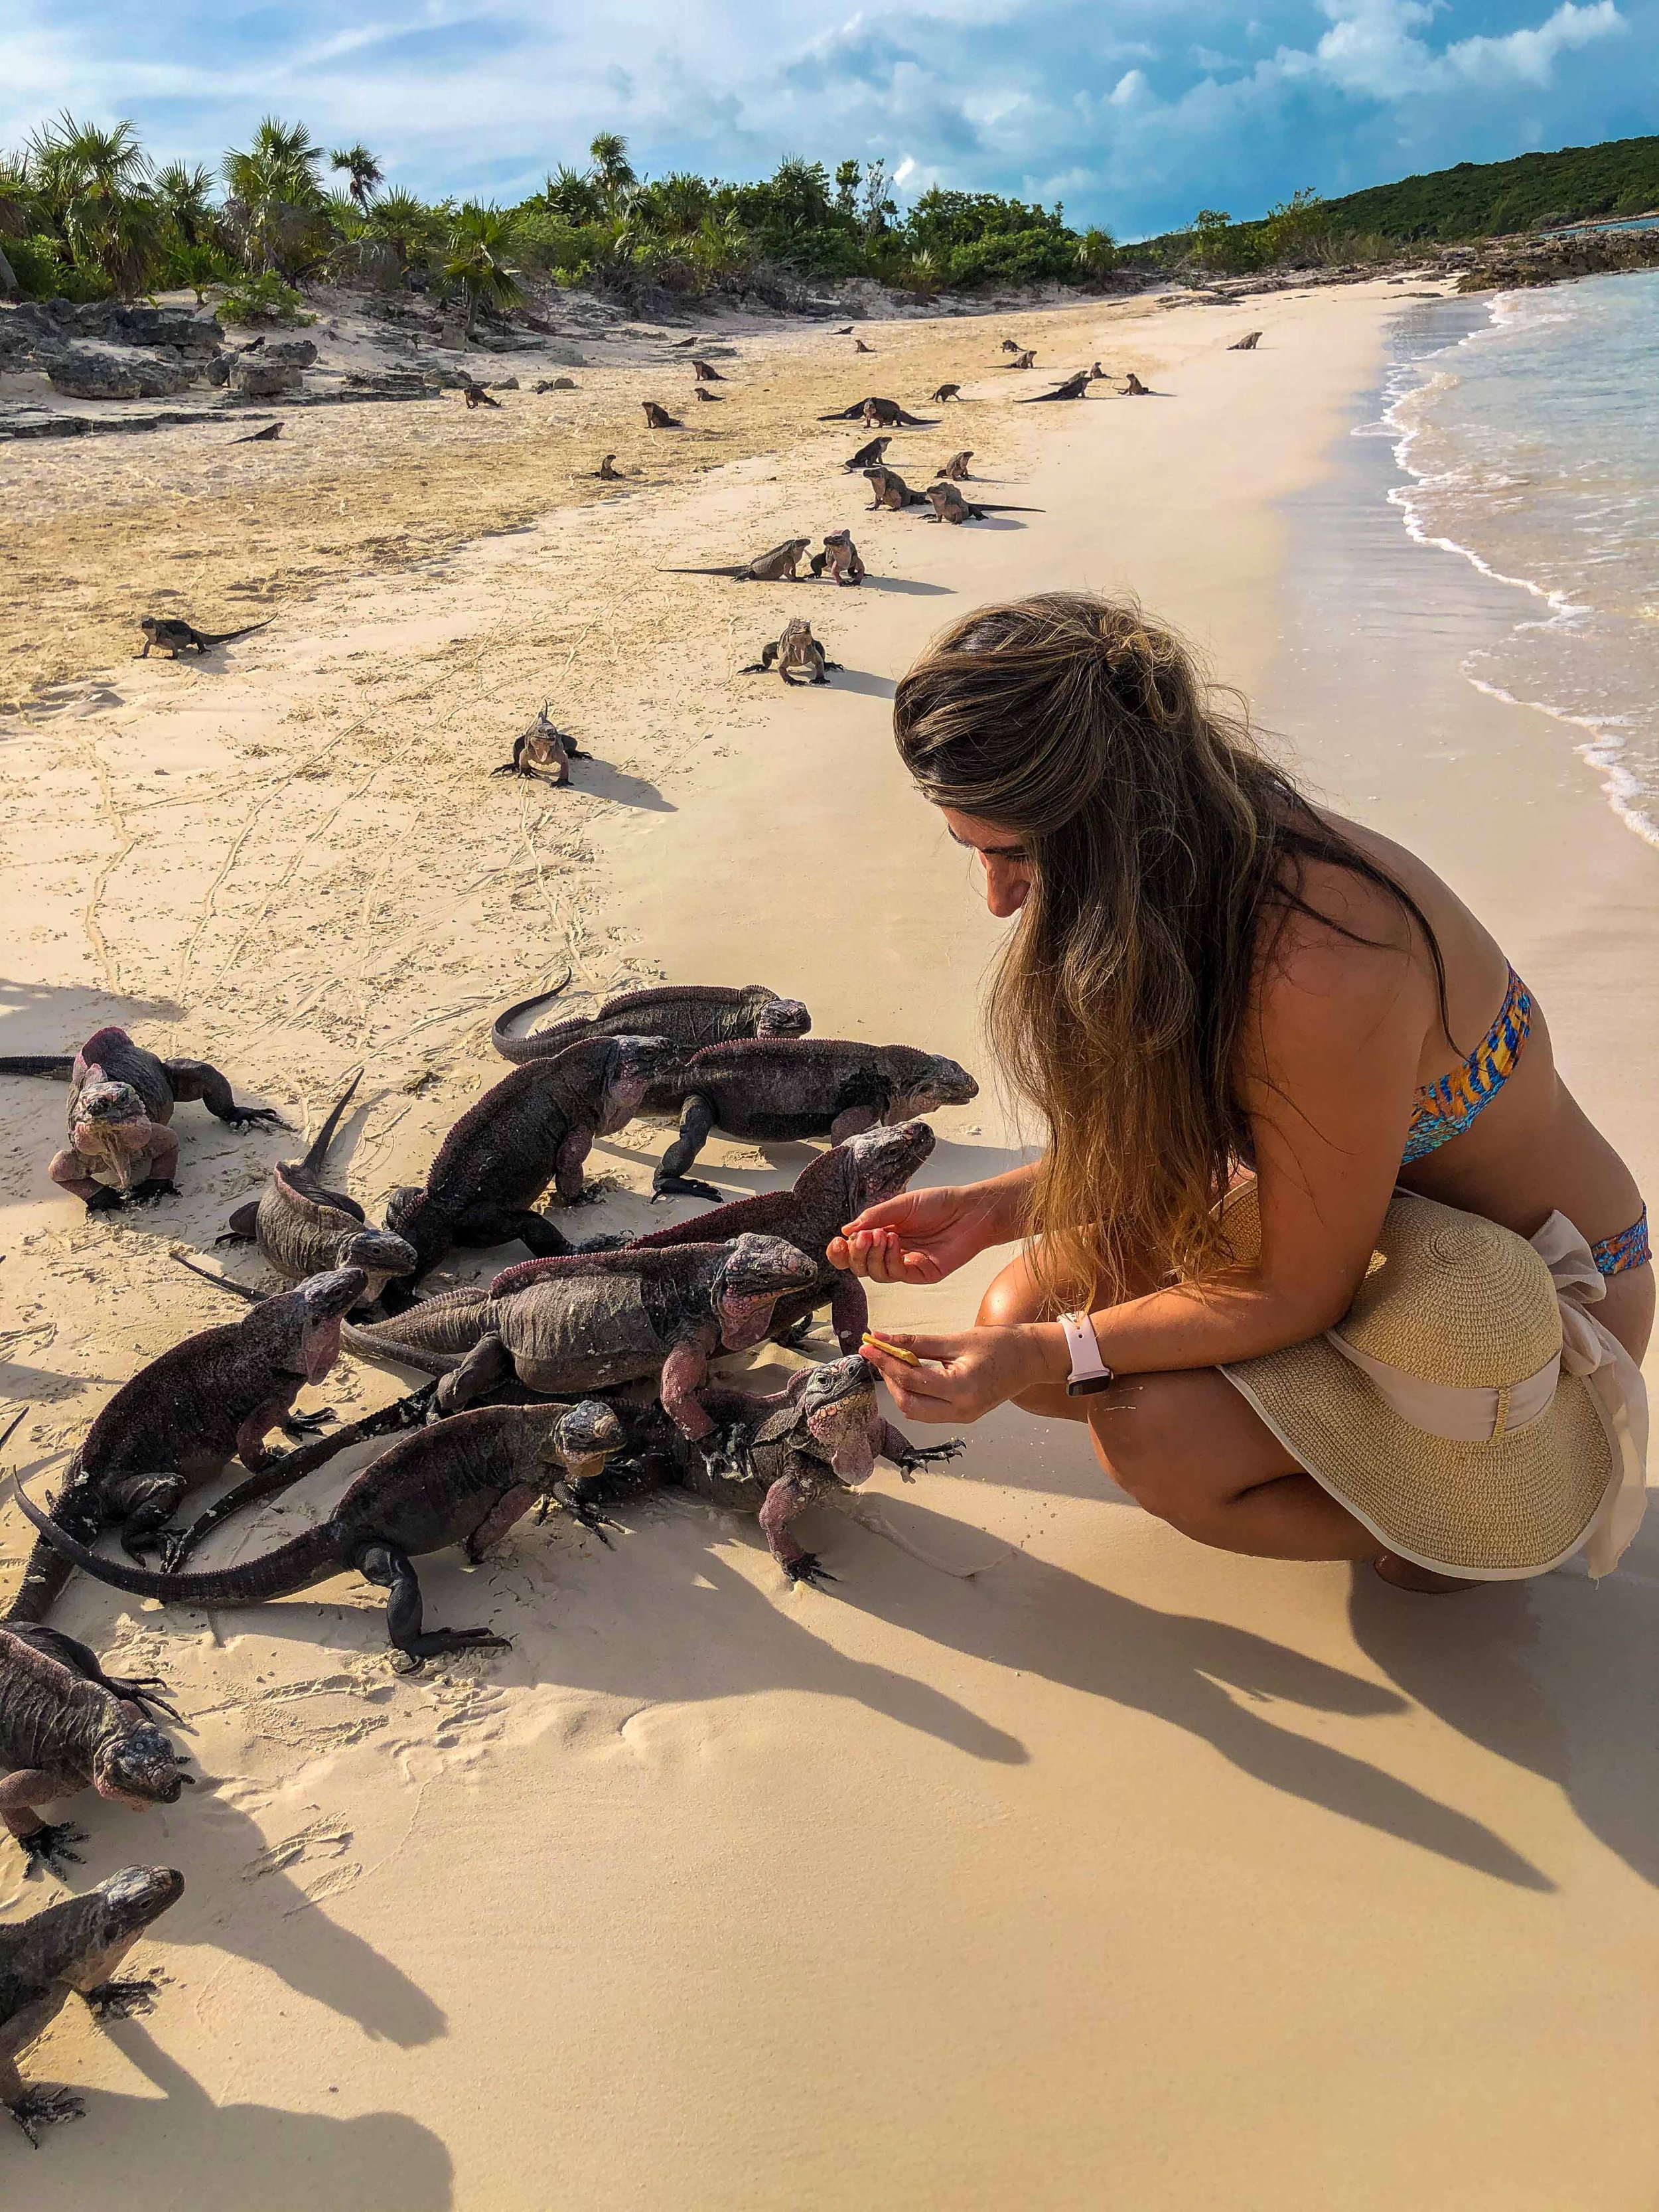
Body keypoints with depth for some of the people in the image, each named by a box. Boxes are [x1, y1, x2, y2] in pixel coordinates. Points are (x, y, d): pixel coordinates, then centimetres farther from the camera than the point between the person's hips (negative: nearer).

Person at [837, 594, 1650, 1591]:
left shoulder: (1319, 971, -38)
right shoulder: (1211, 862, -12)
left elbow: (1298, 1294, -25)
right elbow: (1168, 1142, 1)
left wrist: (1044, 1355, -26)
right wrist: (989, 1207, -10)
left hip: (1532, 1296, -8)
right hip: (1341, 1218, 8)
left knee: (1155, 1436, -26)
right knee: (1027, 1307, -6)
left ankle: (1432, 1526, 2)